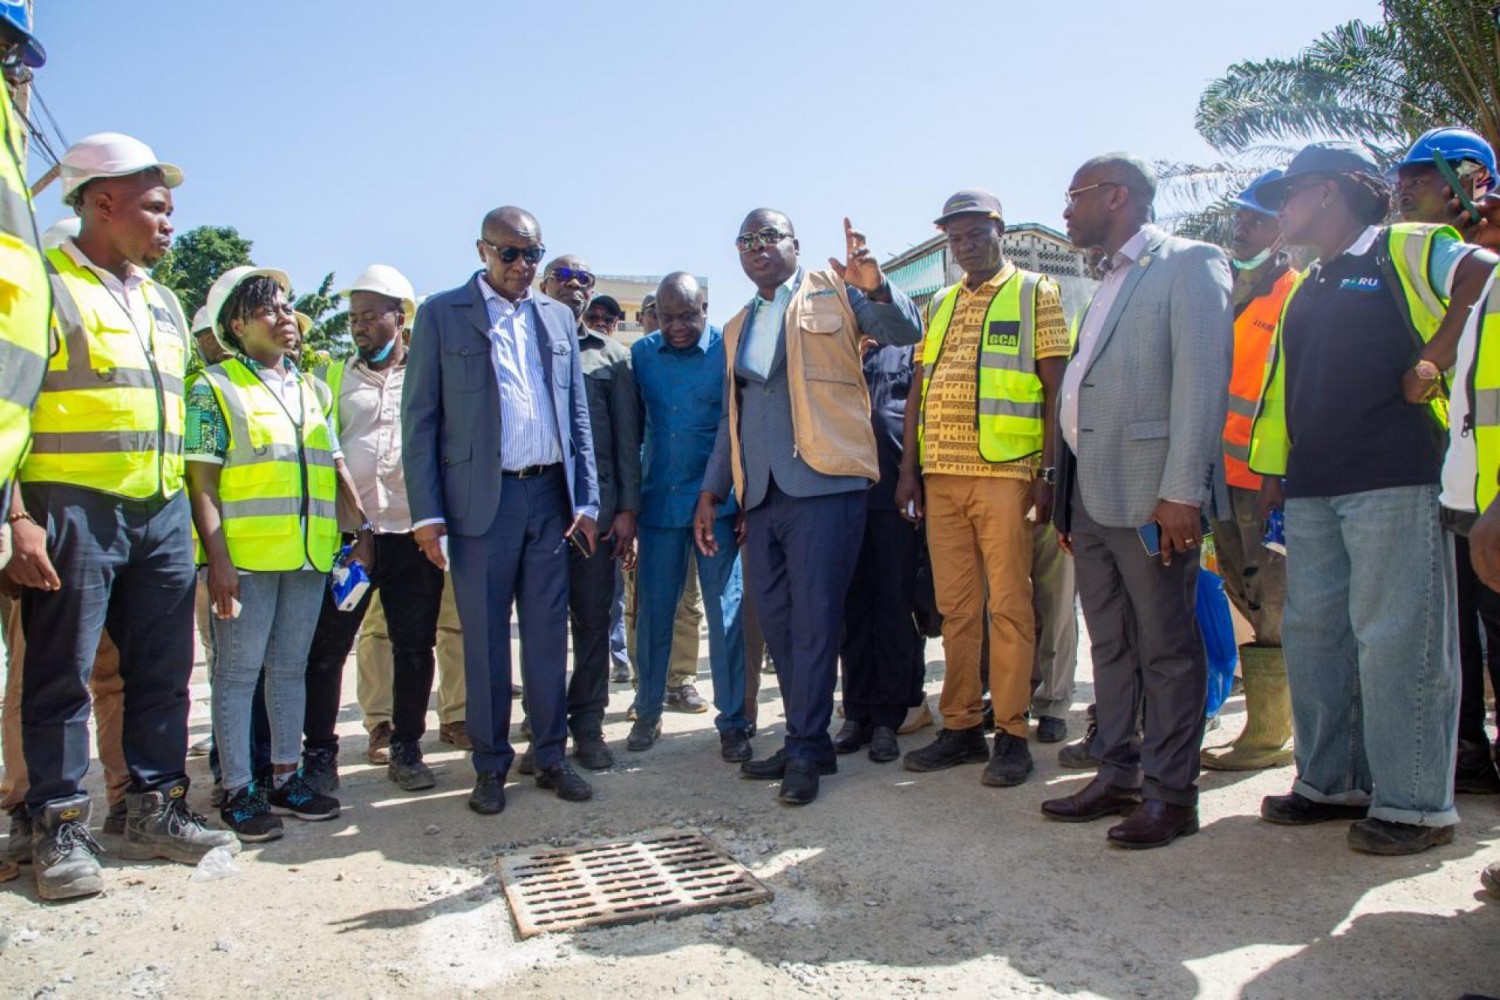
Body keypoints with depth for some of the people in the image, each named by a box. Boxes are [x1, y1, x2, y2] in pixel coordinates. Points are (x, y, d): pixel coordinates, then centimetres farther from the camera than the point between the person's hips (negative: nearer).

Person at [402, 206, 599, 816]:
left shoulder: (558, 318, 12)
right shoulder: (441, 315, 1)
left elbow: (577, 416, 13)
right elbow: (419, 419, -1)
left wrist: (586, 500, 6)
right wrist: (427, 513, -7)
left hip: (550, 496, 3)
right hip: (481, 499, -3)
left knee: (549, 634, 9)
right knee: (484, 639, 5)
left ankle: (551, 755, 22)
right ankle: (491, 766, 18)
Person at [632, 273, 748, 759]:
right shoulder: (641, 354, 4)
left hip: (717, 504, -3)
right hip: (659, 501, 3)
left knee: (725, 614, 1)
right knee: (653, 611, 9)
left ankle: (732, 722, 11)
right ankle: (647, 712, 23)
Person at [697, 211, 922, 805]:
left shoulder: (833, 291, 6)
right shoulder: (738, 327, 23)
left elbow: (907, 331, -4)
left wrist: (875, 289, -24)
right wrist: (711, 492, 18)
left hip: (822, 485, -6)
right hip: (759, 494, 6)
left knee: (814, 619, -5)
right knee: (778, 623, 8)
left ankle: (805, 750, 4)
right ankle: (808, 741, 20)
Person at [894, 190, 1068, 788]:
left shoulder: (1036, 294, 5)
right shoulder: (939, 305, 19)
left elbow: (1055, 388, -1)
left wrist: (1049, 472, -9)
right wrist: (909, 469, 9)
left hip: (1006, 472, -4)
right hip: (941, 474, 5)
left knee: (1009, 605, -2)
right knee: (956, 607, 7)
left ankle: (1011, 734, 6)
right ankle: (961, 727, 16)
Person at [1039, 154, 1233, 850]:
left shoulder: (1189, 264, -4)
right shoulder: (1109, 282, 21)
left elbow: (1201, 380, -14)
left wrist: (1181, 491, -21)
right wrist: (1067, 499, 15)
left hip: (1148, 494, -8)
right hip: (1090, 494, 9)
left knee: (1166, 647, 0)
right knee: (1110, 644, 13)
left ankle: (1170, 793, 10)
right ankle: (1118, 776, 24)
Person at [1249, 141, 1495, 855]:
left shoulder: (1405, 250, 2)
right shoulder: (1306, 291, 23)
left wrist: (1433, 360, -15)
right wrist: (1272, 470, 18)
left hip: (1395, 480, -8)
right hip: (1312, 489, 8)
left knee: (1395, 638, -6)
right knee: (1311, 634, 8)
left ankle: (1414, 803, 4)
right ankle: (1331, 782, 20)